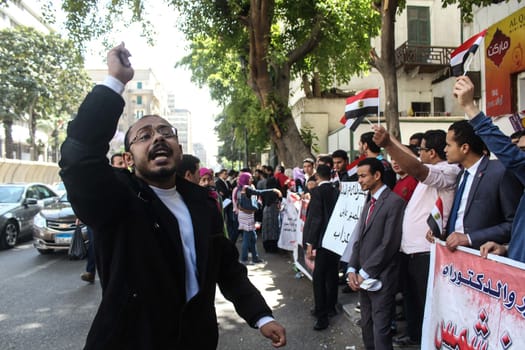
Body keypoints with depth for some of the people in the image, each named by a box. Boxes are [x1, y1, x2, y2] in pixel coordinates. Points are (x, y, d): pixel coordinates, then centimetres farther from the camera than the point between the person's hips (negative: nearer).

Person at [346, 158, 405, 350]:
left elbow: (389, 244, -17)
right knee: (367, 327, 16)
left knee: (380, 331, -1)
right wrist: (352, 269, 1)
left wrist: (365, 273, -14)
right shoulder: (368, 204, 16)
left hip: (380, 279, -8)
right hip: (363, 278, 8)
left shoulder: (395, 202, -12)